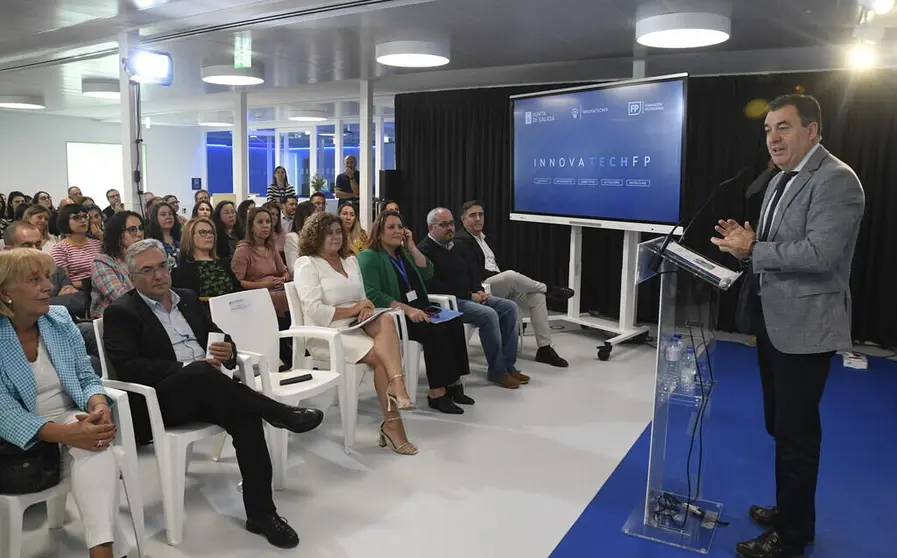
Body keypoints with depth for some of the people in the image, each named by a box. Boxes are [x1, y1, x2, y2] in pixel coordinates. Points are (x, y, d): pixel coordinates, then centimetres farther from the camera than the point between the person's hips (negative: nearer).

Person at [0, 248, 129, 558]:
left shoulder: (61, 320, 2)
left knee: (95, 443, -31)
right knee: (88, 443, -31)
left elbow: (86, 378, 5)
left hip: (72, 419, 3)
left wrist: (99, 405, -20)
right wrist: (66, 434, -33)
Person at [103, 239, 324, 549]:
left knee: (246, 413, -26)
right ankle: (281, 414, -20)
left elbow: (218, 336, 20)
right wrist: (188, 368, -21)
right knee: (201, 374, -37)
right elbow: (128, 368, -13)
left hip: (204, 392, 5)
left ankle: (261, 512, -19)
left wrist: (227, 349, -6)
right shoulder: (120, 312, 1)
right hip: (157, 400, -5)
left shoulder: (188, 298, 20)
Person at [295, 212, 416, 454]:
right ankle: (392, 423, -23)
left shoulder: (350, 260, 20)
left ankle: (396, 386, -42)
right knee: (380, 356, -28)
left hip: (355, 326, 6)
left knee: (385, 321, -29)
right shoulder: (307, 264, -1)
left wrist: (366, 308, -5)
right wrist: (352, 309, -13)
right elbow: (314, 312, -13)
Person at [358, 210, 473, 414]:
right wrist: (407, 309, -26)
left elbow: (427, 273, 9)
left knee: (454, 323, -18)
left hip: (417, 311, 7)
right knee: (435, 330, -29)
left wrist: (411, 246, 3)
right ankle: (438, 391, -24)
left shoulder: (403, 253, 20)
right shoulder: (369, 257, -5)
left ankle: (453, 382, -17)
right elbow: (372, 295, -18)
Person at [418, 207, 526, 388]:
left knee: (509, 307, -4)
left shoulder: (457, 247, 17)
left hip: (469, 297, 9)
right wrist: (469, 296, -17)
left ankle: (508, 365, -3)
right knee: (489, 315, -28)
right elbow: (434, 287, -19)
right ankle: (497, 371, -14)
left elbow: (471, 273, 24)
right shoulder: (425, 251, -11)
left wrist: (479, 291, 1)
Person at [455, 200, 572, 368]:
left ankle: (544, 349, -12)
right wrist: (505, 277, -15)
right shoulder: (461, 241, -7)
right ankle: (548, 290, -6)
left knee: (536, 297, -11)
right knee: (511, 275, -35)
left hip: (499, 285, 9)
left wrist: (503, 277, 1)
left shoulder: (482, 238, 23)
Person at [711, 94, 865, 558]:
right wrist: (747, 240, -1)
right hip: (772, 319, 9)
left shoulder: (836, 180, -15)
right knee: (780, 425, 19)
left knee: (796, 431, 2)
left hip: (804, 325, -9)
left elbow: (819, 254, -25)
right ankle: (790, 508, 37)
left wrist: (753, 250, -19)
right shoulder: (780, 180, 14)